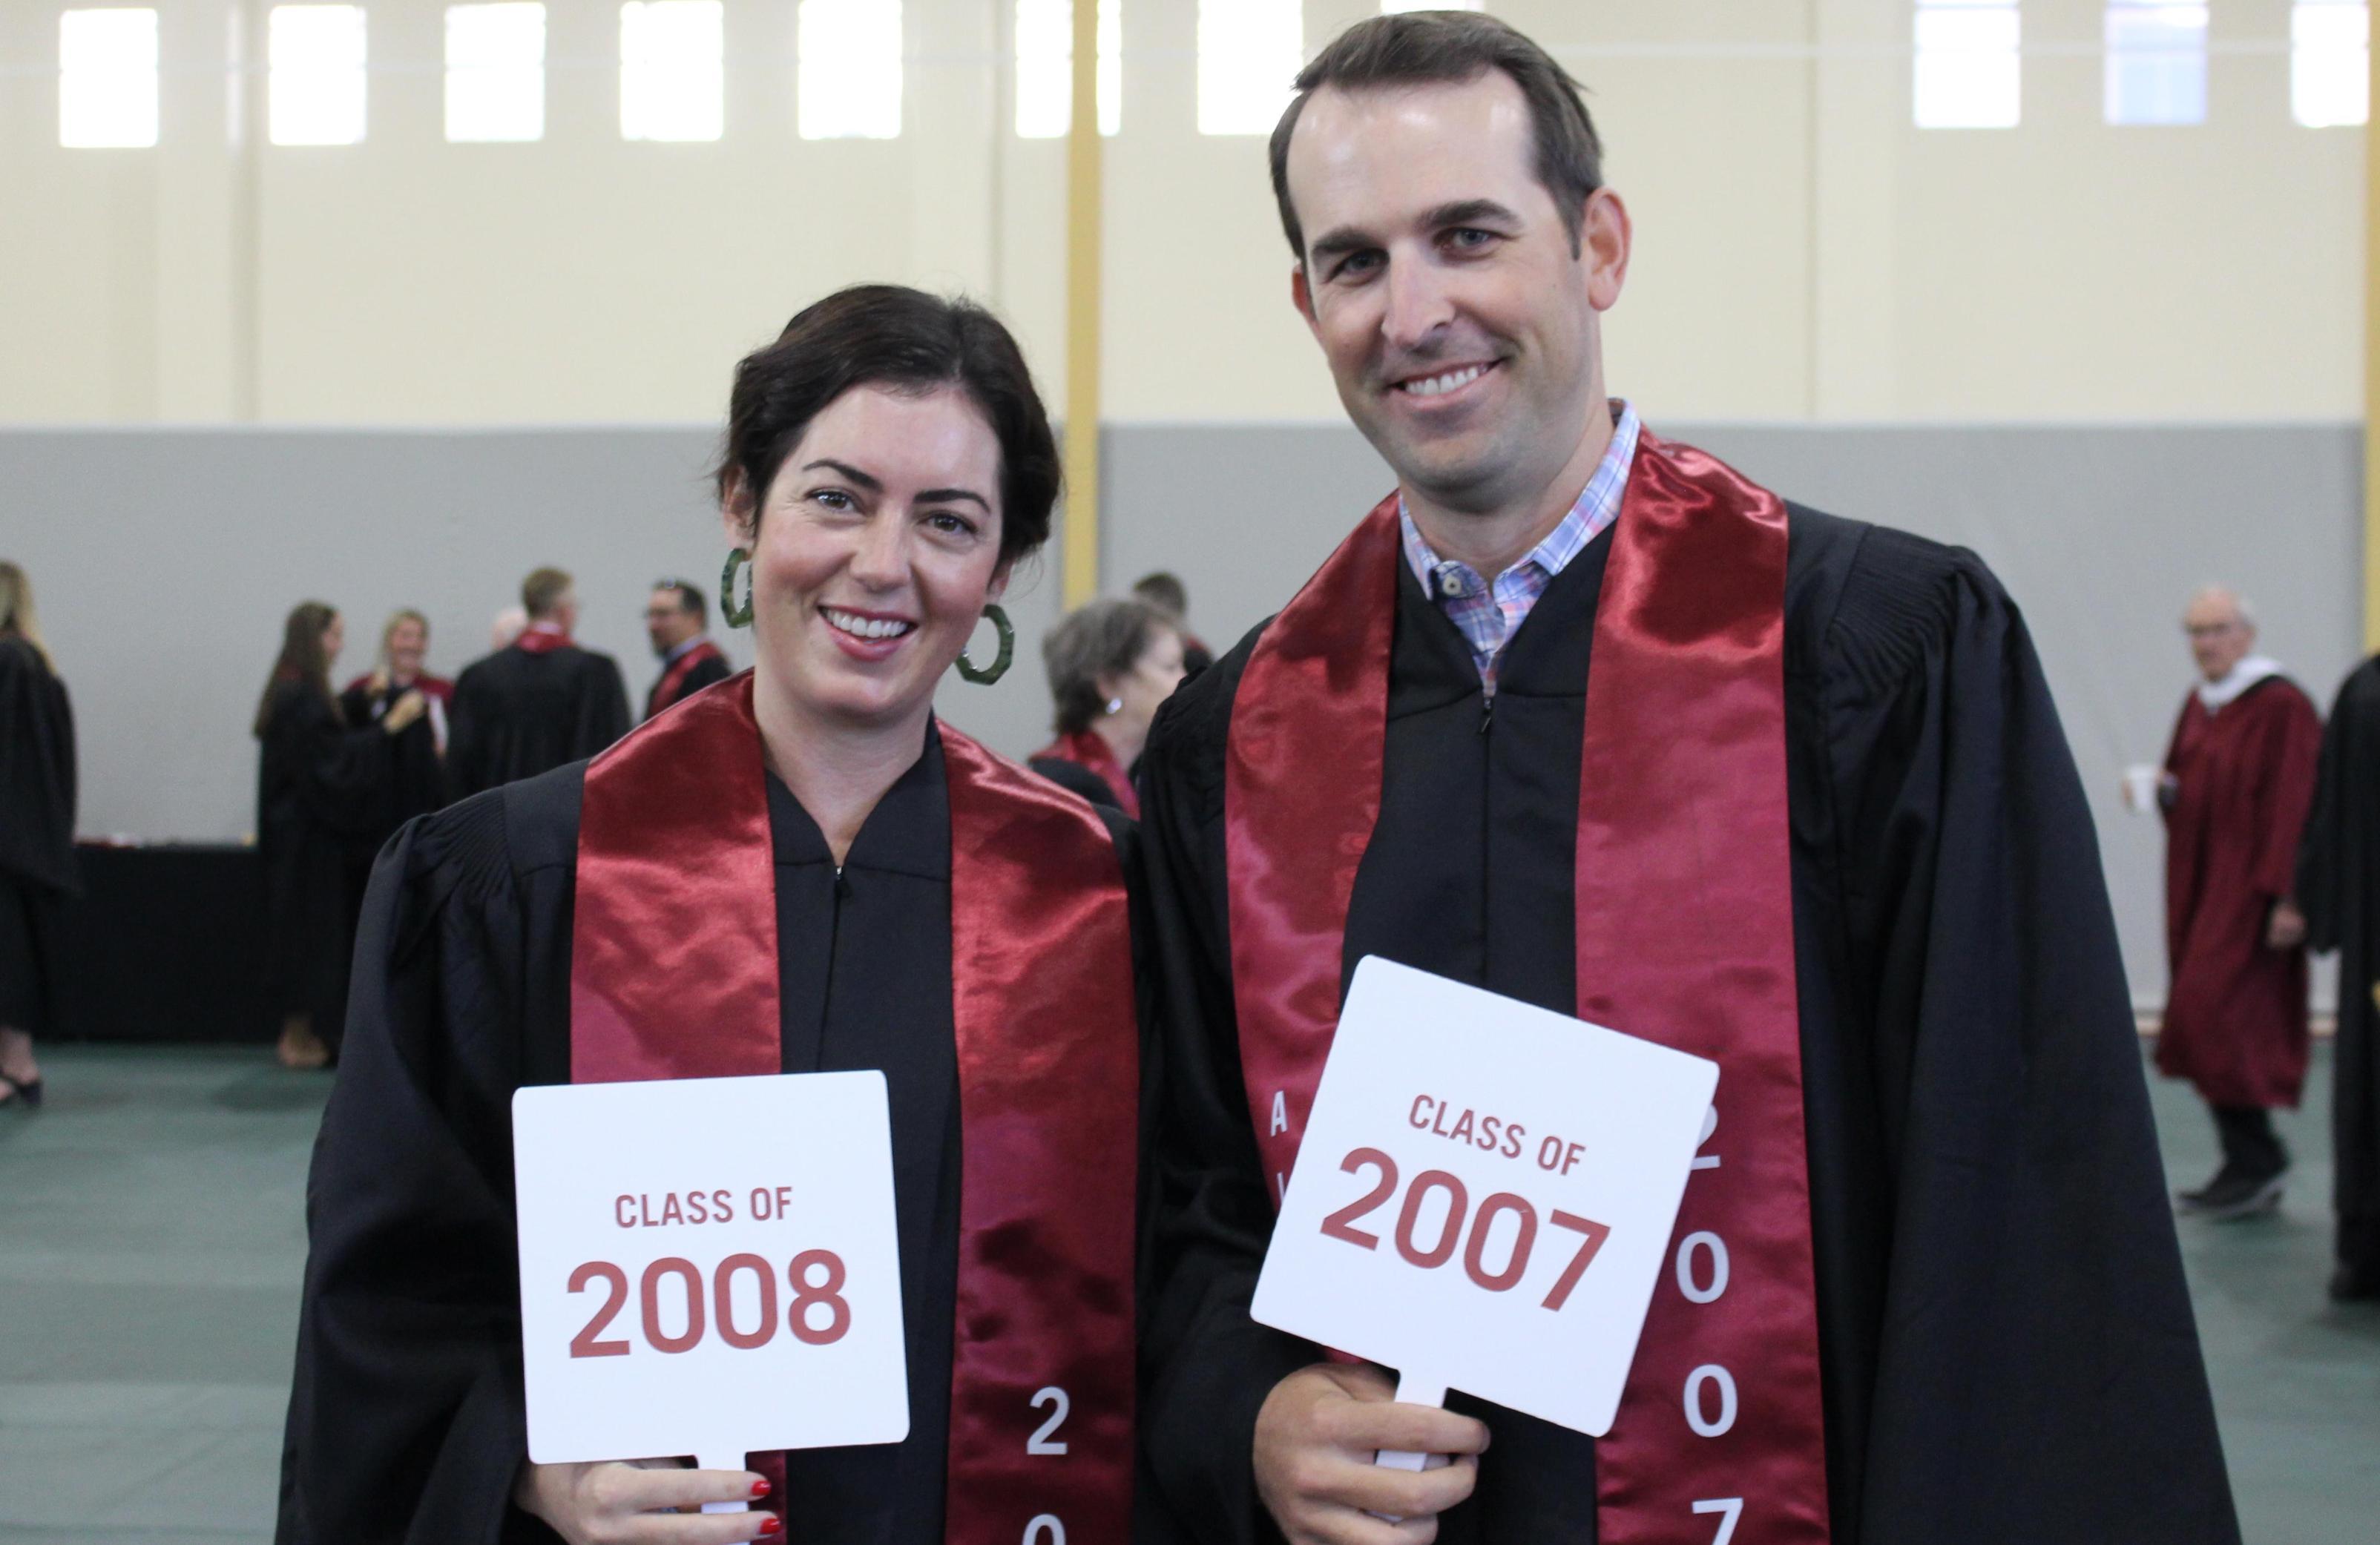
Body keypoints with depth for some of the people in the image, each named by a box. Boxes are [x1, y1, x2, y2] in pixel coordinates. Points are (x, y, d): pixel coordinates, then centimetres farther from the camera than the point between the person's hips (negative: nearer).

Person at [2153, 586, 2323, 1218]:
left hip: (2249, 891, -8)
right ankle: (2251, 1172, 15)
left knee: (2215, 1018, -13)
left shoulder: (2283, 706, -11)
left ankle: (2257, 1155, -1)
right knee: (2228, 1025, 9)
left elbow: (2295, 806, -16)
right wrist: (2164, 788, -2)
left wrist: (2287, 897, -21)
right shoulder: (2197, 704, 13)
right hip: (2199, 890, 8)